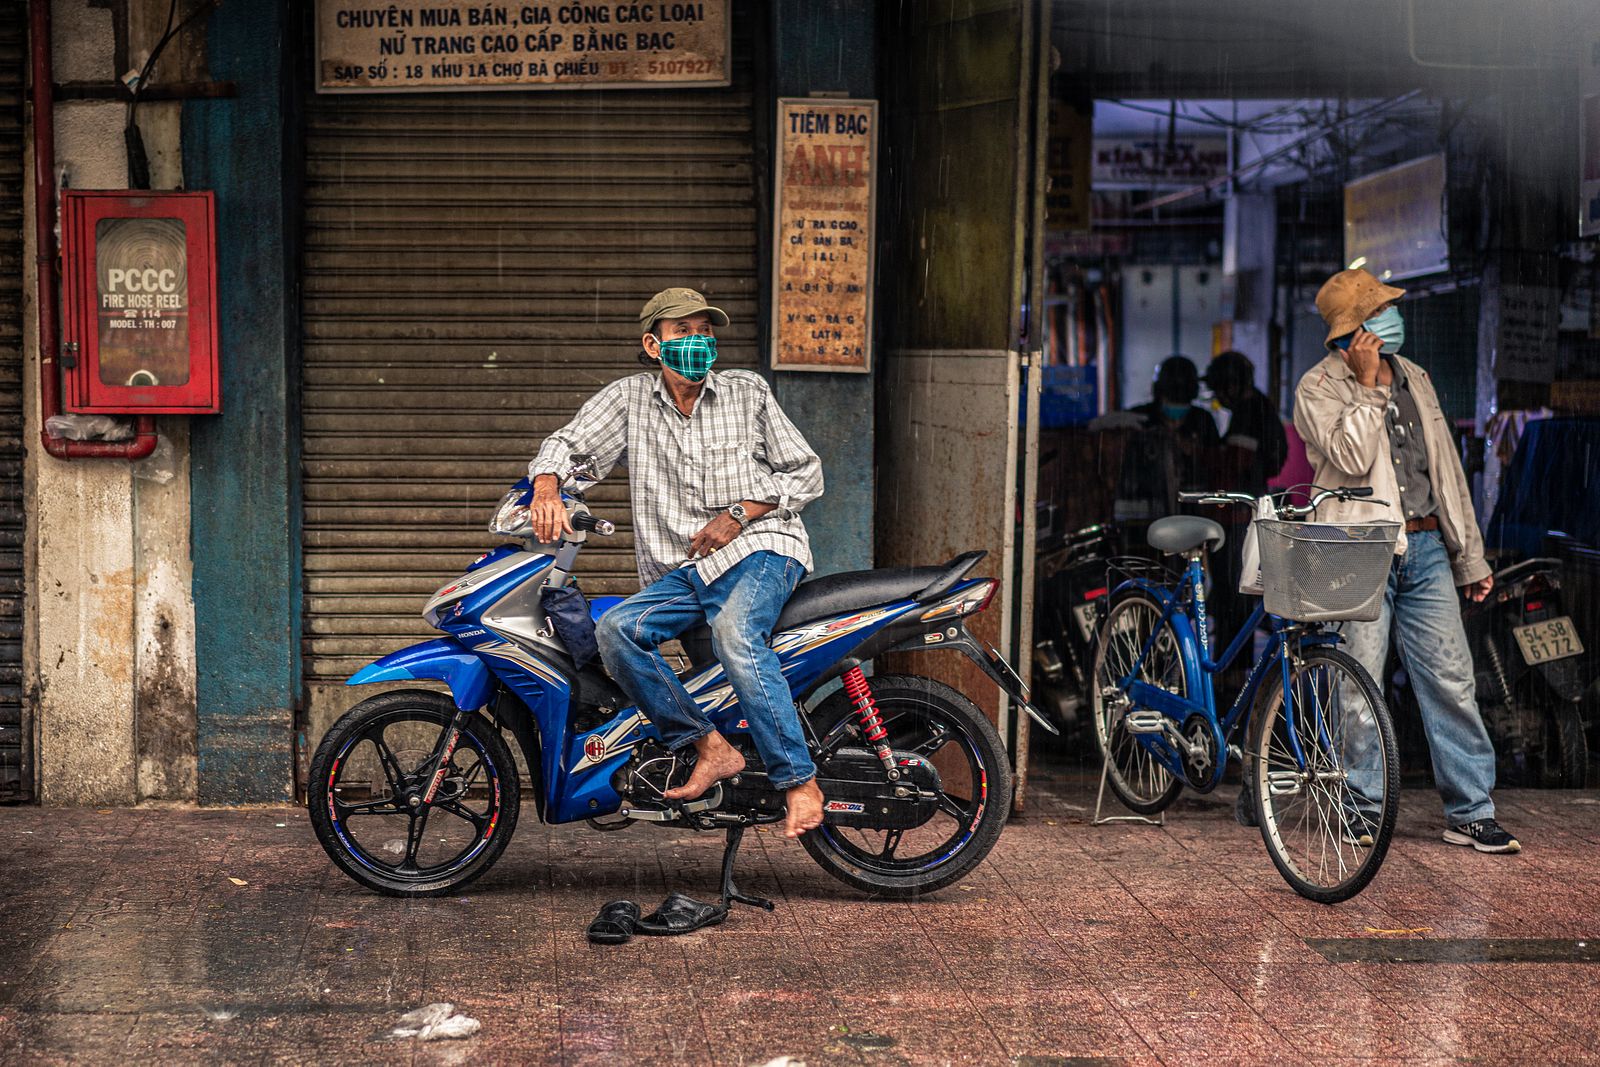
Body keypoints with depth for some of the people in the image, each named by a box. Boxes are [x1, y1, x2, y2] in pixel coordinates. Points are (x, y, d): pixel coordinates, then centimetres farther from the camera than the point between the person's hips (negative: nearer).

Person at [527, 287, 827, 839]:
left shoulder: (748, 392, 8)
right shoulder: (629, 398, 10)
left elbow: (805, 472, 9)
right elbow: (568, 443, 6)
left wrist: (738, 514, -6)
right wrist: (546, 492, -18)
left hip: (760, 549, -3)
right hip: (678, 571, 3)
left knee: (735, 634, -35)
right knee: (615, 630, -25)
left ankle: (798, 780, -32)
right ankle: (710, 747, -21)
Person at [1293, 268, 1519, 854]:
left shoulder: (1413, 378, 16)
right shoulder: (1319, 387, -3)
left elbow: (1446, 469, 19)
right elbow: (1352, 459, -18)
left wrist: (1471, 558, 18)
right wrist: (1366, 384, -15)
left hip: (1425, 550, 5)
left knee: (1452, 682, 2)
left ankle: (1471, 811, 9)